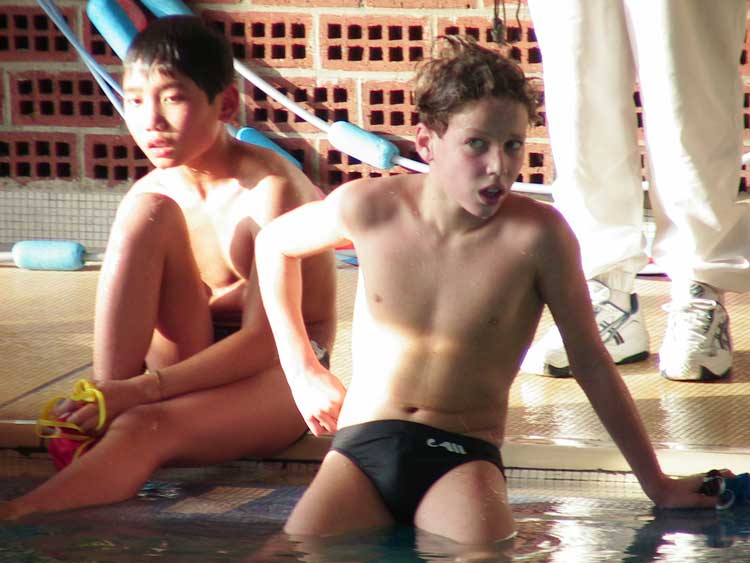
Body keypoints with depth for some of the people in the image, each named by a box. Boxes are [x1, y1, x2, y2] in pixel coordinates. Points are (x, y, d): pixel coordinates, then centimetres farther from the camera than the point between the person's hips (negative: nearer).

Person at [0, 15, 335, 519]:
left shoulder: (270, 189, -18)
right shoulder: (153, 194, 0)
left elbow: (261, 342, -25)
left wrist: (140, 390, -33)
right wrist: (108, 395, -22)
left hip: (281, 371, -5)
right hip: (196, 361, 5)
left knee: (144, 429, -37)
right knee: (147, 216, -19)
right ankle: (99, 415, -26)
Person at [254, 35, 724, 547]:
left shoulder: (538, 234, -10)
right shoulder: (369, 207, -4)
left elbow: (590, 362, 0)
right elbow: (275, 242, 17)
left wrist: (657, 484, 4)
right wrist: (301, 369, 14)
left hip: (462, 457, -1)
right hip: (362, 446, 2)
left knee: (481, 552, -31)